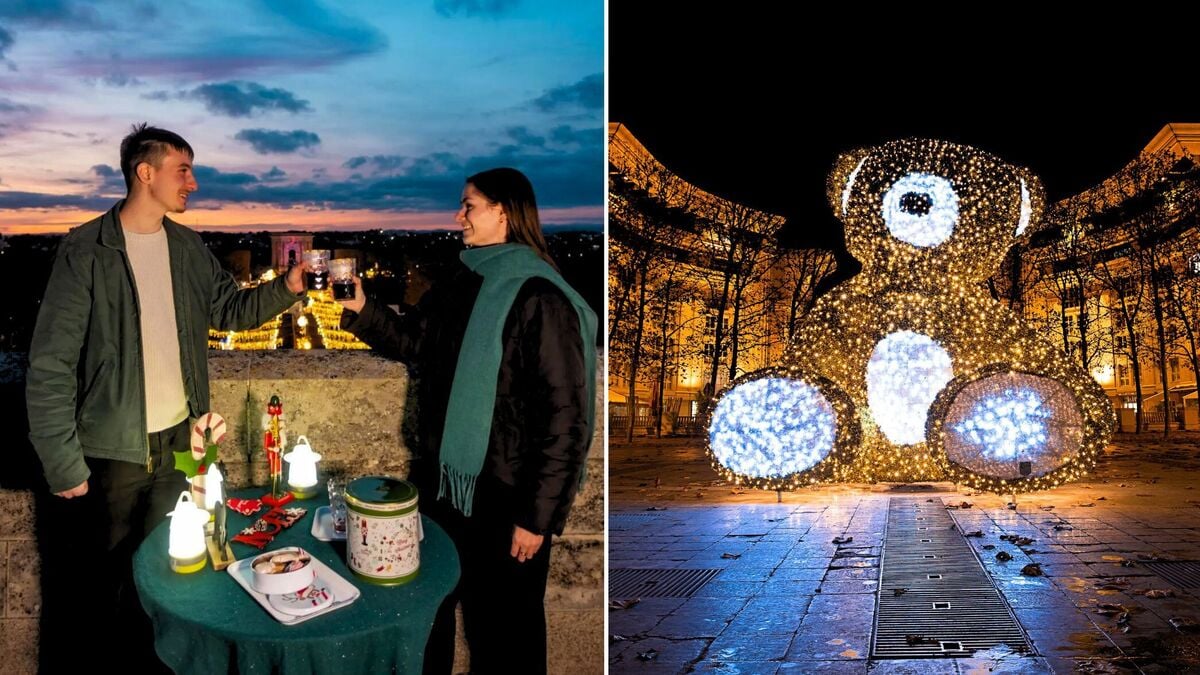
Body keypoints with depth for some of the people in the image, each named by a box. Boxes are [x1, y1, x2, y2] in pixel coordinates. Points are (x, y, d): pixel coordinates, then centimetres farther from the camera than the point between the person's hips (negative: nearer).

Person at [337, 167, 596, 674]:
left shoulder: (540, 300, -20)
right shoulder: (460, 285, 5)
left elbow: (565, 418, -21)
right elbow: (413, 341, 19)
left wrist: (539, 516, -19)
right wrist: (361, 310, 2)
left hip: (503, 500, -7)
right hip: (441, 482, 8)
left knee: (502, 632, 12)